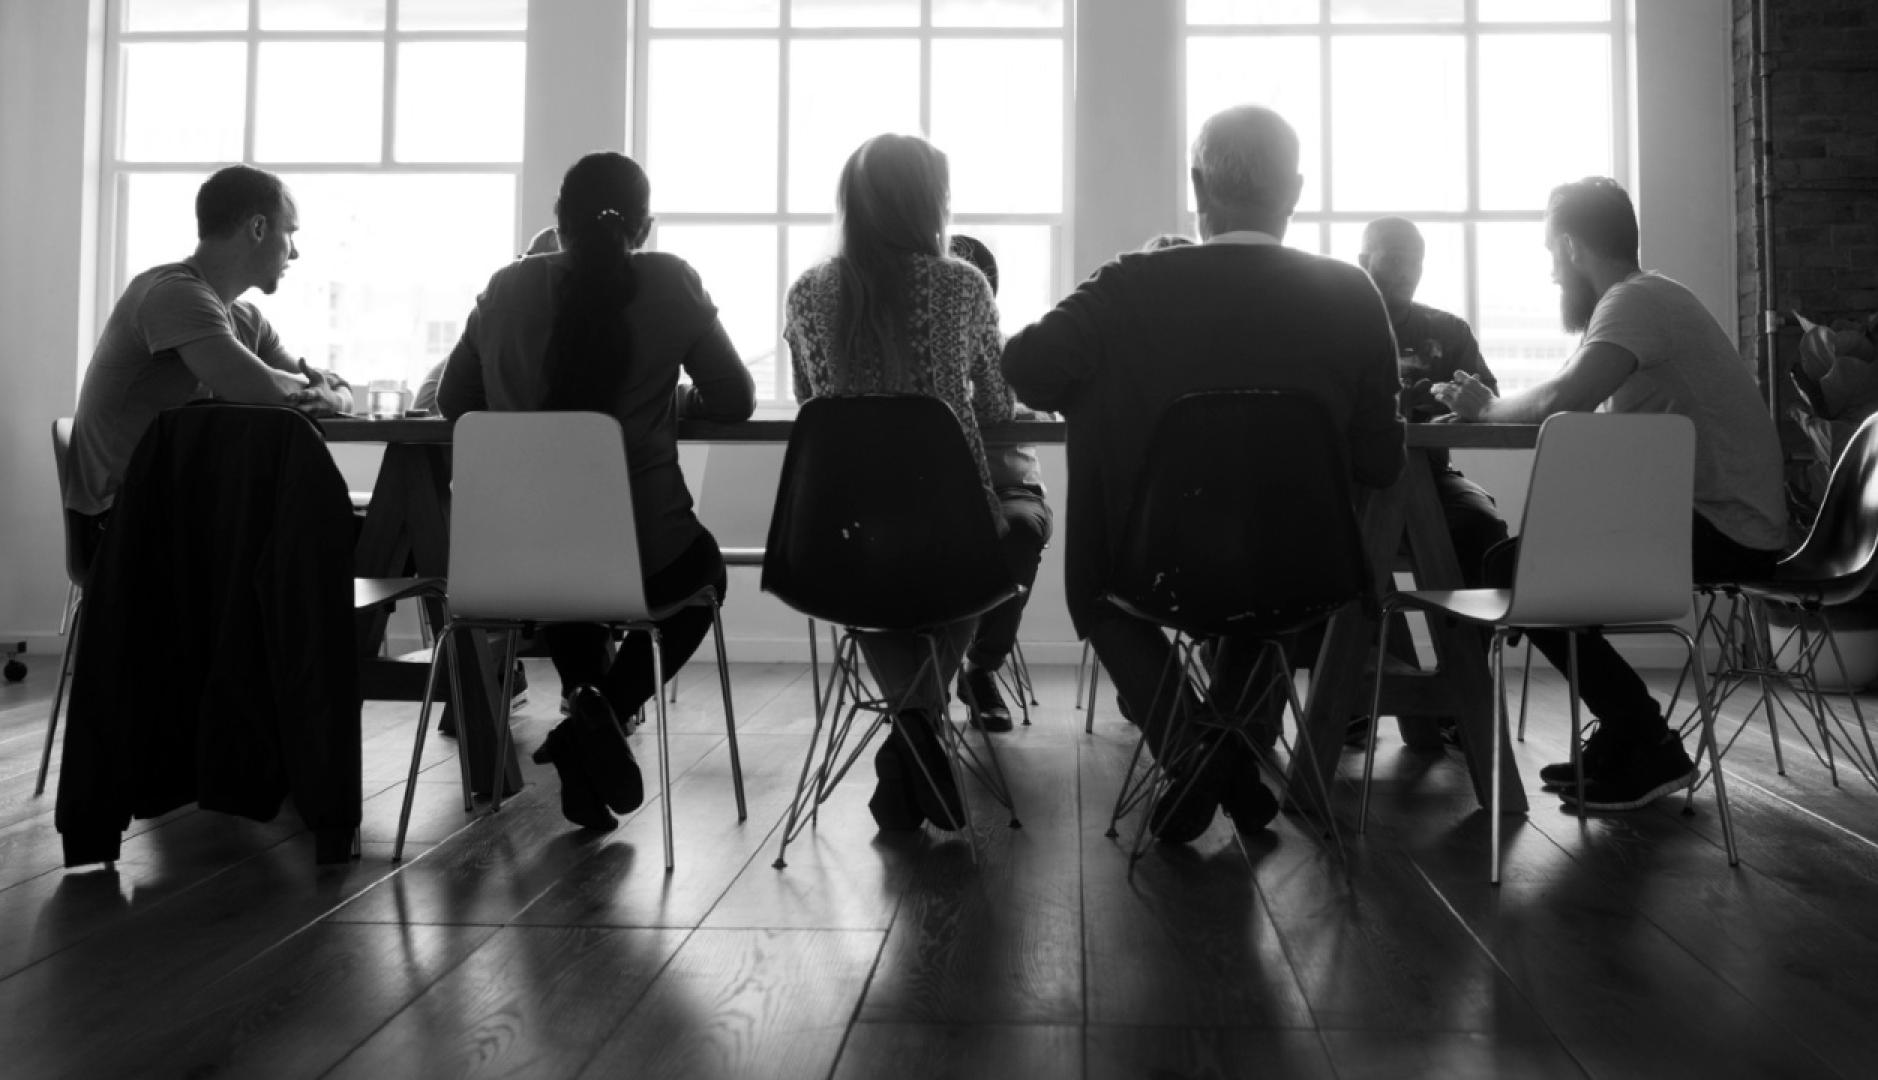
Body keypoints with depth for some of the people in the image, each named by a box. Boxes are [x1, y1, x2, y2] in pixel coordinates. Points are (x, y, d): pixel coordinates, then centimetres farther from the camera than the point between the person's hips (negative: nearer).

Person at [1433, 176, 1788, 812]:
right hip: (1707, 517, 10)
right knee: (1532, 552, 14)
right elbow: (1583, 406, 13)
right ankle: (1621, 740, 16)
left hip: (1724, 531, -10)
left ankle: (1648, 751, -3)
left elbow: (1563, 401, -30)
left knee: (1514, 569, -11)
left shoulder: (1634, 300, -15)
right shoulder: (1646, 299, 17)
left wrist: (1486, 409, -11)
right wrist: (1490, 406, 3)